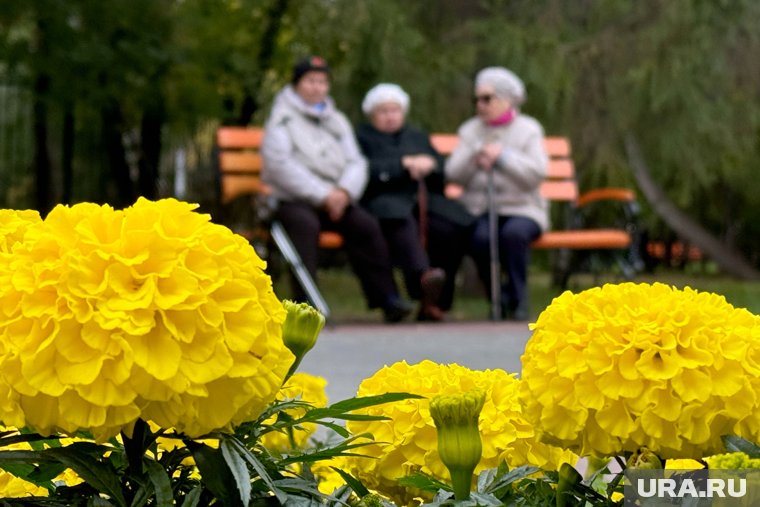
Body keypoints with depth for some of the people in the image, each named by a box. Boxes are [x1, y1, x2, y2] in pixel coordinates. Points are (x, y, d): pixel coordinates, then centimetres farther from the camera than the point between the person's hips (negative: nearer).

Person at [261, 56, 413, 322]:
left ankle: (386, 297, -22)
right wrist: (322, 196, -16)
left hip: (336, 199, 4)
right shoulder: (283, 118, 5)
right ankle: (305, 302, -39)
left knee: (366, 224, -22)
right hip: (293, 200, -4)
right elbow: (280, 164, -9)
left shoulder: (338, 120, 23)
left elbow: (356, 163, 14)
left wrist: (344, 191, -10)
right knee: (305, 223, -36)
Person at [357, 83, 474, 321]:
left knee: (455, 225, -28)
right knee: (401, 220, -40)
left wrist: (429, 164, -1)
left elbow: (443, 173, 21)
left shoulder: (418, 137, 33)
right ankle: (421, 275, -62)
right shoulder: (361, 137, 19)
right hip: (383, 201, -4)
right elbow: (364, 172, -3)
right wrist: (405, 164, -7)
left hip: (424, 199, 4)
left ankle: (436, 302, -27)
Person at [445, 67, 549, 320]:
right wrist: (475, 157, -17)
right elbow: (454, 174, 1)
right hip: (480, 209, 1)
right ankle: (497, 298, -11)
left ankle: (517, 300, -19)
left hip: (521, 208, -1)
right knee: (480, 237, -33)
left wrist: (503, 156, -16)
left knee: (514, 232, -36)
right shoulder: (470, 130, 14)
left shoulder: (528, 129, 6)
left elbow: (536, 174, -9)